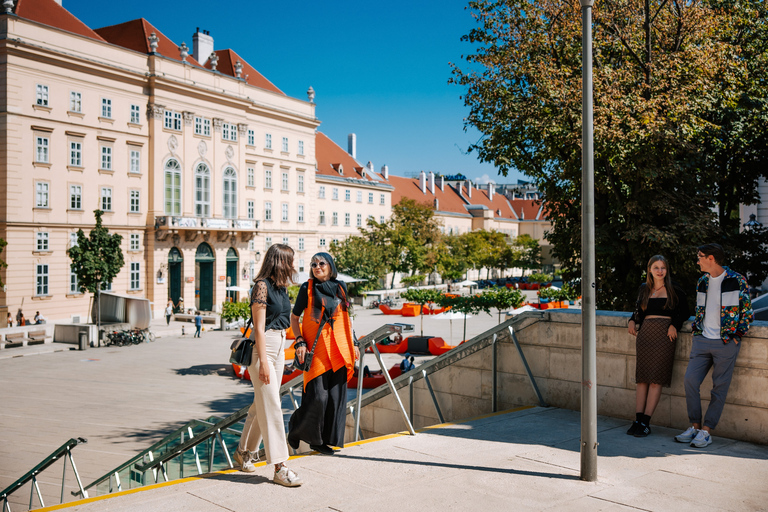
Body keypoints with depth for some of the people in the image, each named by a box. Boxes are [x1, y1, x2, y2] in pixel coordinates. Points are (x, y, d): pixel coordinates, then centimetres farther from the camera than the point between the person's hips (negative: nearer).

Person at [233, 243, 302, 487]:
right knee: (271, 405, -8)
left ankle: (245, 450, 30)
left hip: (279, 346, 9)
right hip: (262, 347, -9)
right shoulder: (262, 285, -13)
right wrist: (263, 362, -19)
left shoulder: (280, 286, 12)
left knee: (263, 402, 14)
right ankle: (279, 467, -6)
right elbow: (259, 327, -16)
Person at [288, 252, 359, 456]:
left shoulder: (340, 287, 11)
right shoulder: (307, 288, 0)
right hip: (316, 348, -4)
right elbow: (294, 318, 3)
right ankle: (297, 428, 17)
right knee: (317, 396, -9)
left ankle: (321, 440, 15)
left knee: (335, 396, 3)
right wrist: (300, 342, -9)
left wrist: (353, 343, 12)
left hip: (338, 349, 4)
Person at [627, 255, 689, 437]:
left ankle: (645, 422, -5)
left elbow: (684, 313, 8)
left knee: (656, 379, -6)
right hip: (644, 334, 3)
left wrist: (674, 325, -7)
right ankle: (638, 420, 1)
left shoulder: (675, 291, 4)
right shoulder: (643, 289, 13)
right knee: (641, 378, -1)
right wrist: (632, 321, 7)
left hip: (664, 335, -3)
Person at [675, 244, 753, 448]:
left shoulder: (738, 281, -5)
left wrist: (735, 337, -6)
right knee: (690, 380, -4)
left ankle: (706, 431, 5)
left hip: (726, 343, -5)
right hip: (702, 340, 5)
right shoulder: (702, 282, 12)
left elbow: (747, 312, -2)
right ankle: (695, 426, 7)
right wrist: (696, 331, 11)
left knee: (719, 387, 0)